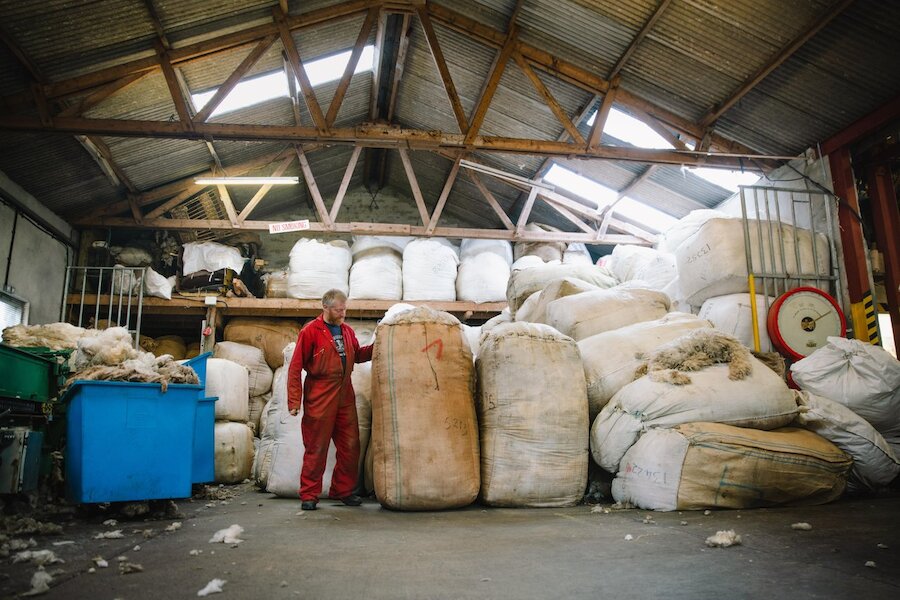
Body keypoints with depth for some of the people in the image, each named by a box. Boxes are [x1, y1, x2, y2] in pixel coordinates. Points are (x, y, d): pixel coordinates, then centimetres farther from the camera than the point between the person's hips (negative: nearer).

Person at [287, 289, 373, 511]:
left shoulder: (347, 330, 10)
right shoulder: (310, 331, -8)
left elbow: (358, 355, 21)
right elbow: (295, 367, -8)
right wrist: (294, 401, -11)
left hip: (345, 397, 6)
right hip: (319, 399, -6)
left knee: (350, 446, 9)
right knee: (316, 449, 2)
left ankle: (343, 490, 24)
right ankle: (309, 495, 16)